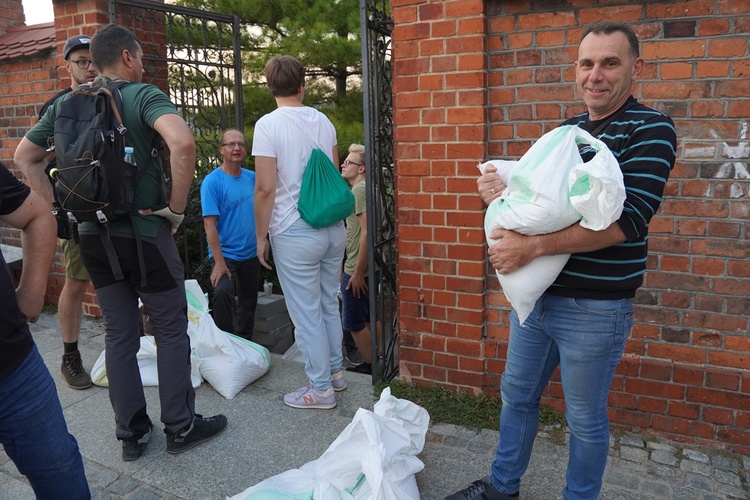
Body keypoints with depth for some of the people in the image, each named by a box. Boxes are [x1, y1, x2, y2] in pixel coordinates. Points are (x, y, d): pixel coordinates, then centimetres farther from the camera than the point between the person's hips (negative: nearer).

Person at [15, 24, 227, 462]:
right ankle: (181, 426, 18)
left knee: (119, 334, 13)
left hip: (93, 233, 6)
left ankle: (131, 432, 24)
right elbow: (182, 142, -28)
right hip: (142, 232, -6)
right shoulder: (143, 95, -9)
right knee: (171, 329, 8)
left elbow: (25, 156, 16)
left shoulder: (66, 103, 9)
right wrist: (177, 207, -18)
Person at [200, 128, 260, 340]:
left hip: (251, 254, 5)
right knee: (222, 292, -29)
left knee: (249, 303, 15)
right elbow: (209, 224, -17)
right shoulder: (212, 181, -12)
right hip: (226, 254, -5)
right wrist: (219, 262, -22)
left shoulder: (253, 178, 2)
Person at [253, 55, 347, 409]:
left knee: (307, 313, 4)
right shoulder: (323, 121, 7)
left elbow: (265, 189, -14)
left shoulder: (268, 125, -11)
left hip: (295, 233, -6)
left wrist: (261, 236, -5)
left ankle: (320, 389, 15)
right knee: (329, 304, 18)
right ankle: (335, 371, 32)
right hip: (333, 227, 6)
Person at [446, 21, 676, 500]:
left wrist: (532, 247, -29)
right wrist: (500, 188, -7)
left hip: (594, 308, -6)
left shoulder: (650, 129, -10)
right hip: (534, 294, 7)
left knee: (586, 420, 12)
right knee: (517, 396, 20)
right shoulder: (566, 129, 10)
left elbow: (628, 219, -22)